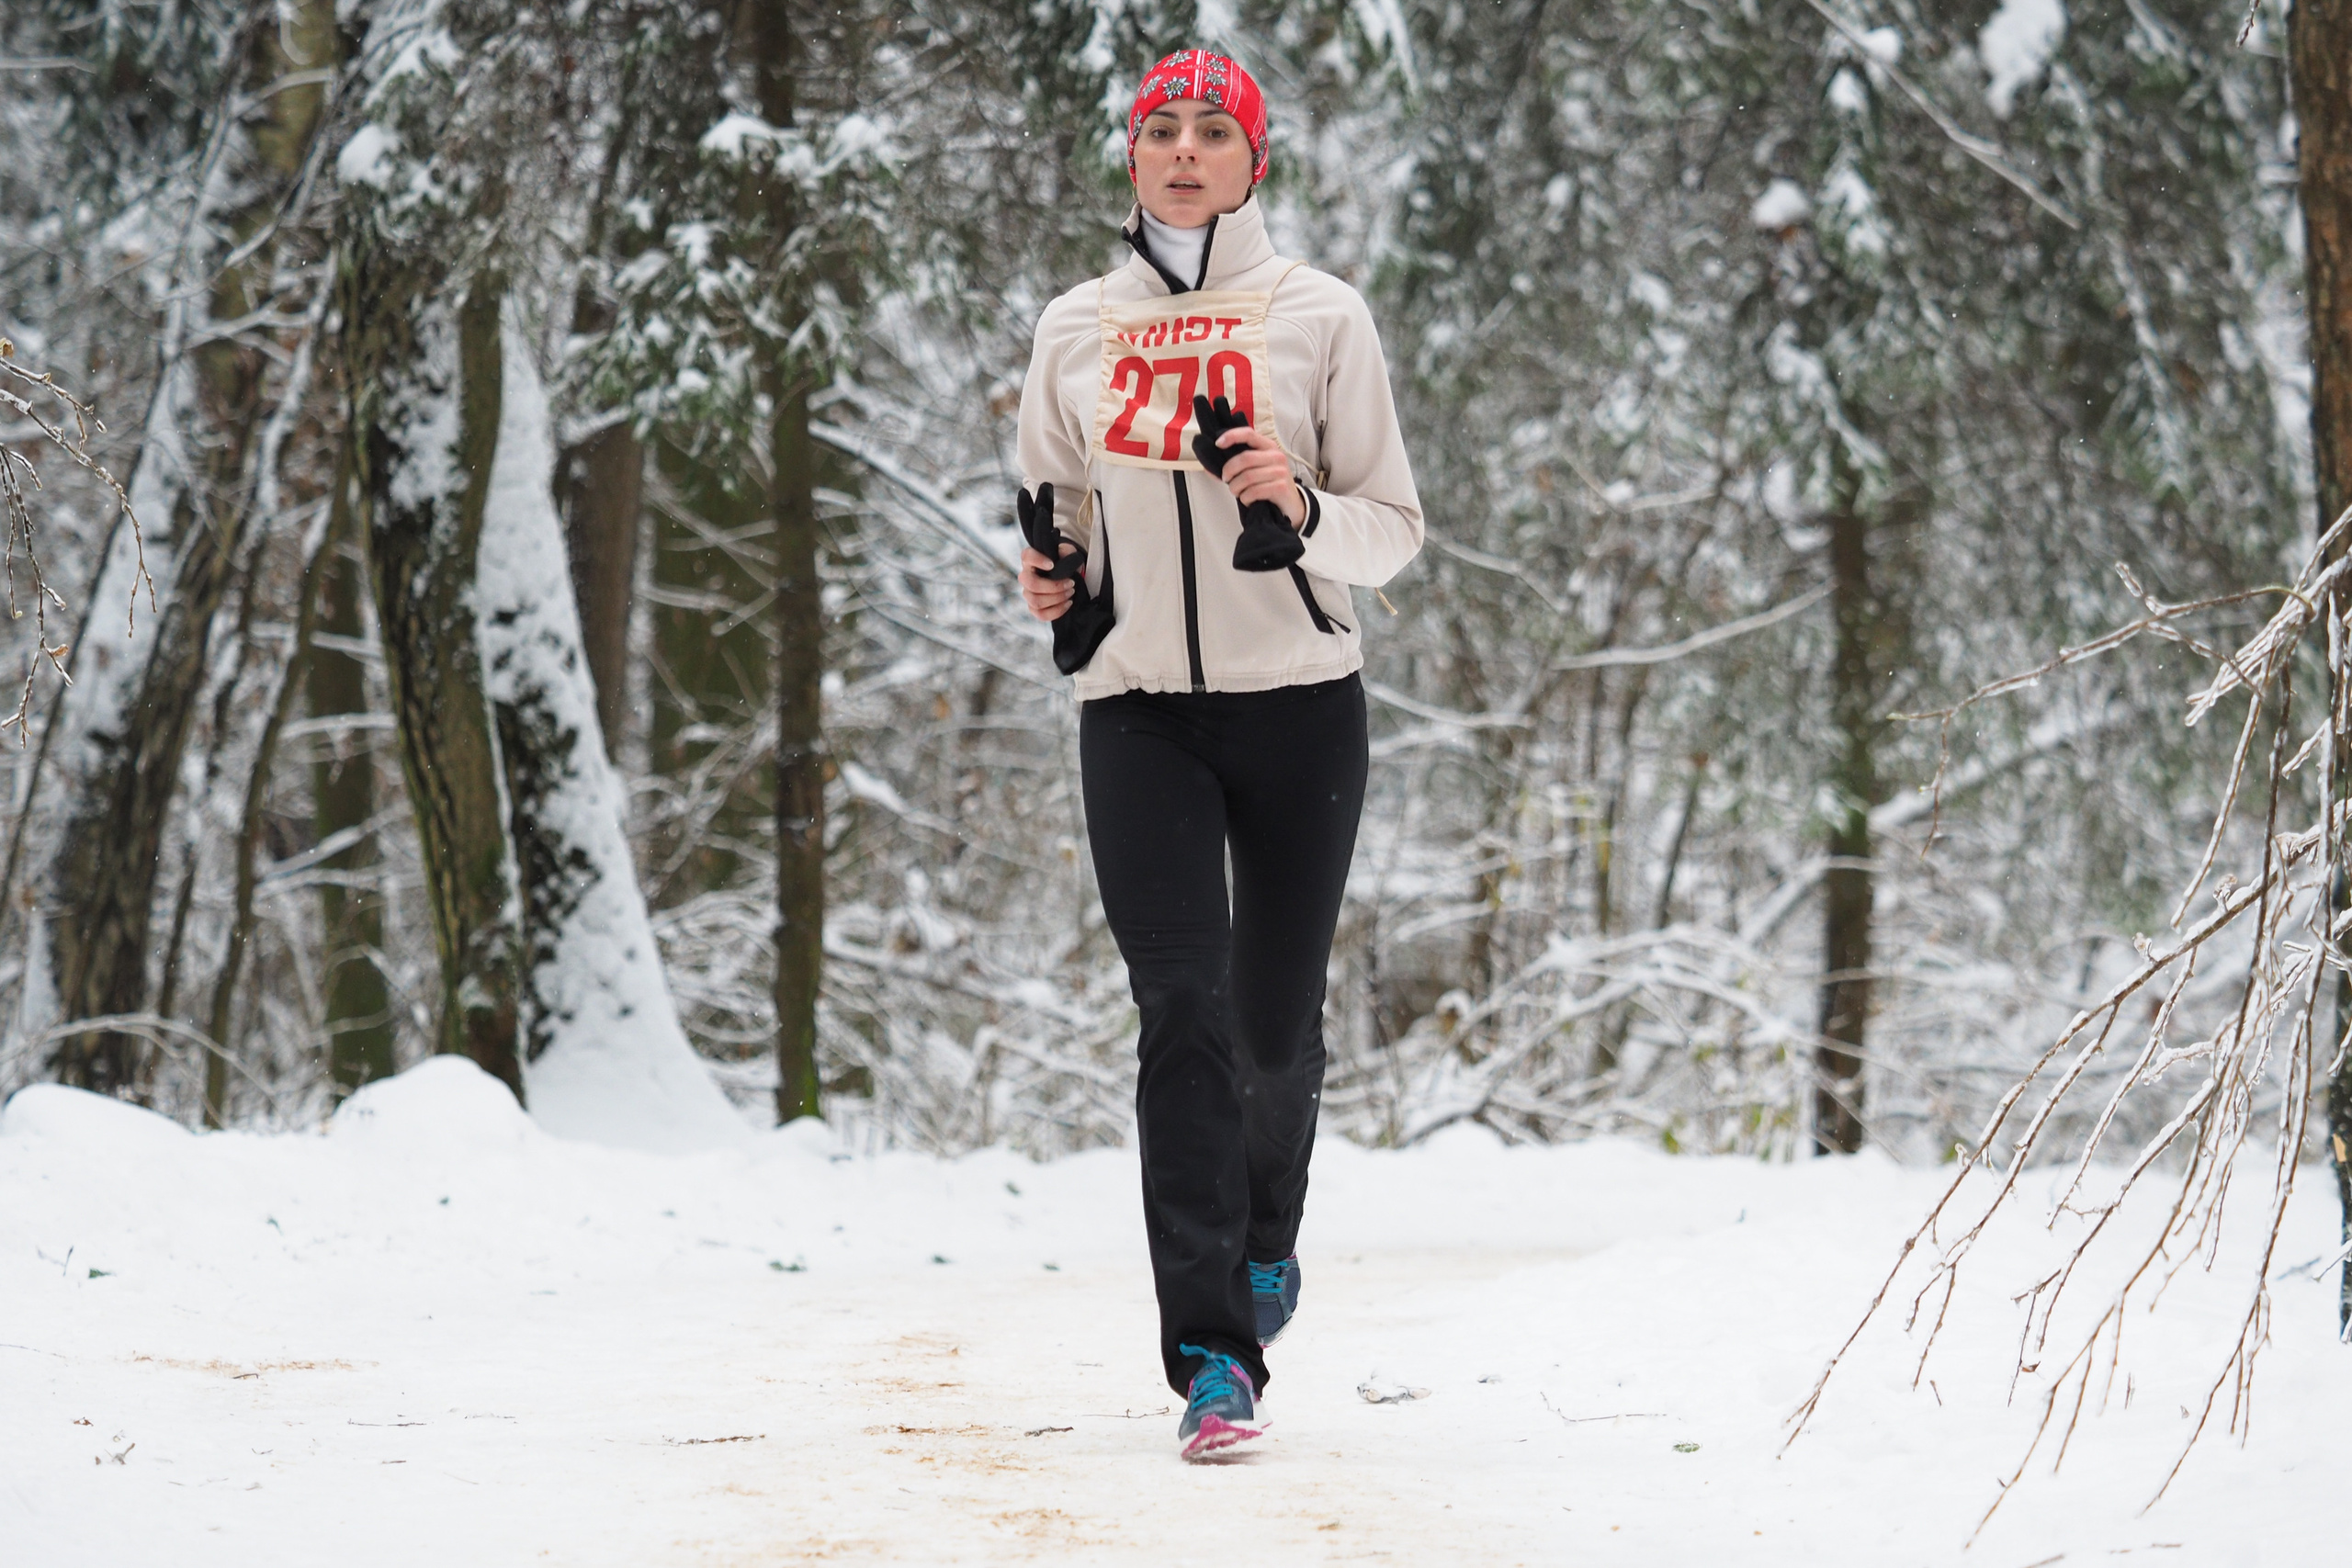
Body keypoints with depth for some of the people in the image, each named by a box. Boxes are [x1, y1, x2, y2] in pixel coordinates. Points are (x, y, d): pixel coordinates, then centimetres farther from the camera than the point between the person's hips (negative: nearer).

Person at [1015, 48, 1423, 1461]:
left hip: (1299, 703, -1)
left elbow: (1395, 530, 3)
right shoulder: (1078, 329, 10)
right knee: (1185, 1010, -13)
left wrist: (1302, 513, -17)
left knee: (1277, 1023, 7)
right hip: (1138, 709, 1)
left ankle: (1267, 1235, 39)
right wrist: (1054, 583, 1)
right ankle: (1213, 1354, -16)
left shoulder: (1320, 315, 2)